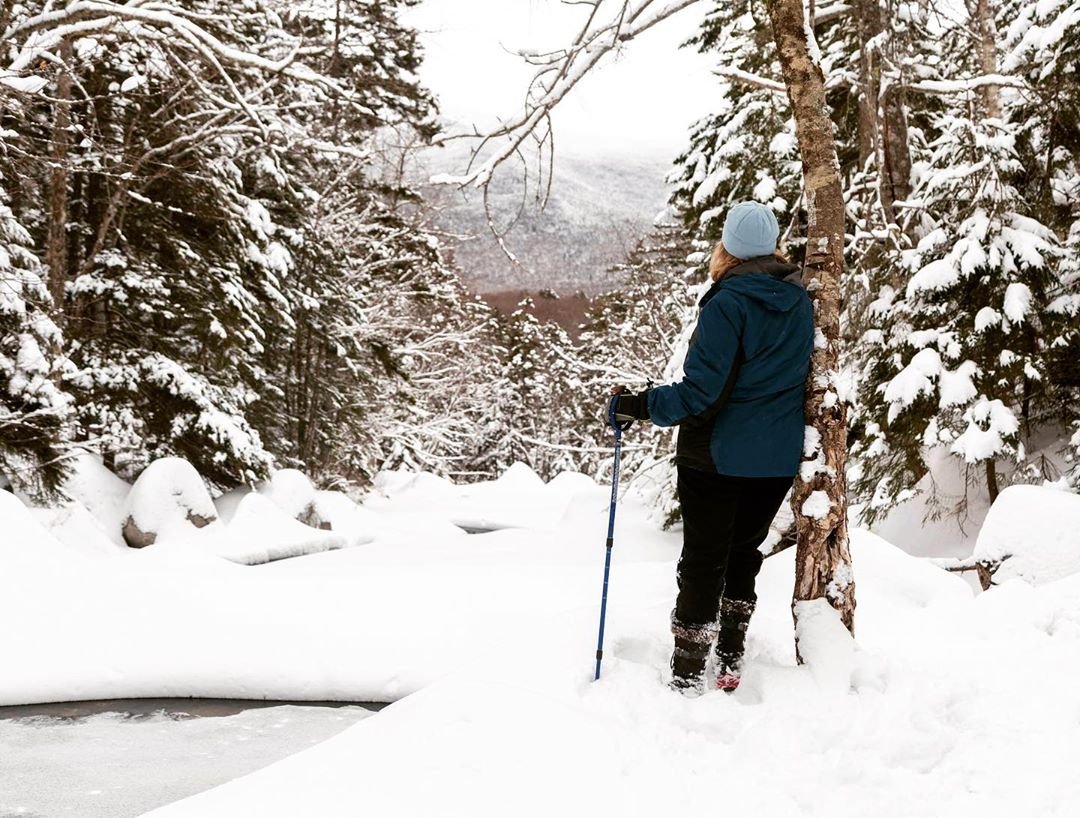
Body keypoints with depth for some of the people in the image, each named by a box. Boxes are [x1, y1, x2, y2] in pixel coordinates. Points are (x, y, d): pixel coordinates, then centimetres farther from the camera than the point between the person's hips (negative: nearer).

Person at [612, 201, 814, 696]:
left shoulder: (728, 303, -18)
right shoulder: (798, 301, 3)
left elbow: (700, 392, -23)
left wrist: (636, 406, -14)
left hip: (717, 457, -6)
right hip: (779, 459, 6)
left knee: (703, 561, 4)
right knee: (744, 553, 20)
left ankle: (688, 677, 9)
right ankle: (730, 662, 26)